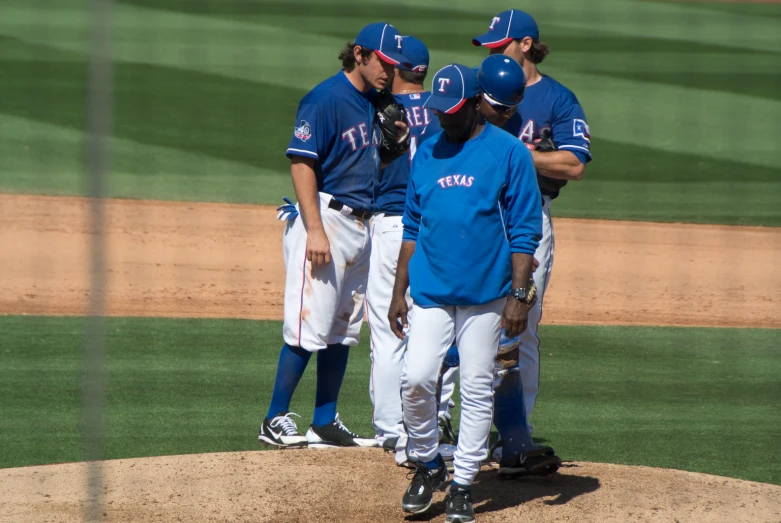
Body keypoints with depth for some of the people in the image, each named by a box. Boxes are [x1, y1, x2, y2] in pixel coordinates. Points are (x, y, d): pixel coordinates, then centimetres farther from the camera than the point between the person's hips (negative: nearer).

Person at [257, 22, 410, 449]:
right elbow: (301, 162, -17)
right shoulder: (325, 99, -11)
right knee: (309, 325, -10)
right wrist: (316, 230, -22)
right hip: (326, 217, -9)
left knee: (344, 330, 11)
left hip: (360, 225, 9)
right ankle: (275, 421, -4)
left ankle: (325, 423, 17)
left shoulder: (371, 104, 15)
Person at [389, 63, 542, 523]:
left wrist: (519, 295, -12)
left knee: (477, 390, 0)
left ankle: (463, 485, 10)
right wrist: (399, 291, 10)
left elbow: (524, 232, -5)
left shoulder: (509, 153, -4)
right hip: (430, 292, 3)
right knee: (416, 379, -9)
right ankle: (427, 464, 12)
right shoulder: (427, 154, 10)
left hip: (486, 295, -3)